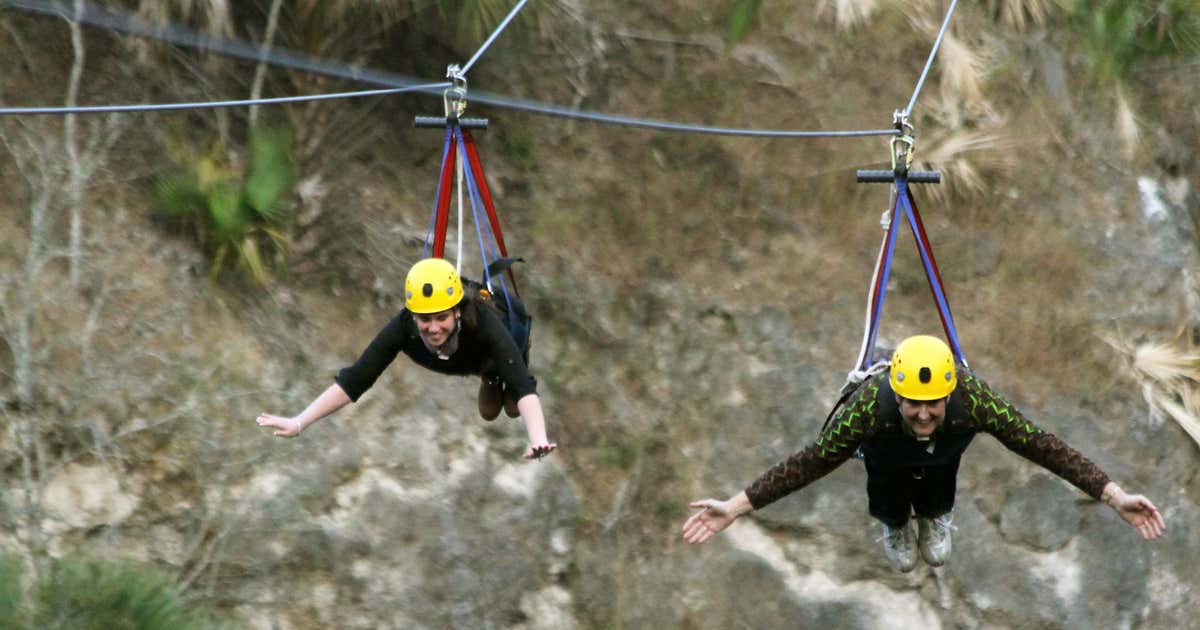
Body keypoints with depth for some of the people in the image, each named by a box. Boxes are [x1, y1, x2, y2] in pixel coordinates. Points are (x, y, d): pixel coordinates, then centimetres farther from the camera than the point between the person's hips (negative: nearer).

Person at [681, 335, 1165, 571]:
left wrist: (1116, 497, -43)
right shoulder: (871, 404, -48)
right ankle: (895, 525, 35)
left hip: (940, 459, 0)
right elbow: (814, 460, -40)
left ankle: (934, 516, 32)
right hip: (889, 461, 0)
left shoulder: (971, 397, -46)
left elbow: (1039, 445, -40)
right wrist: (737, 506, -45)